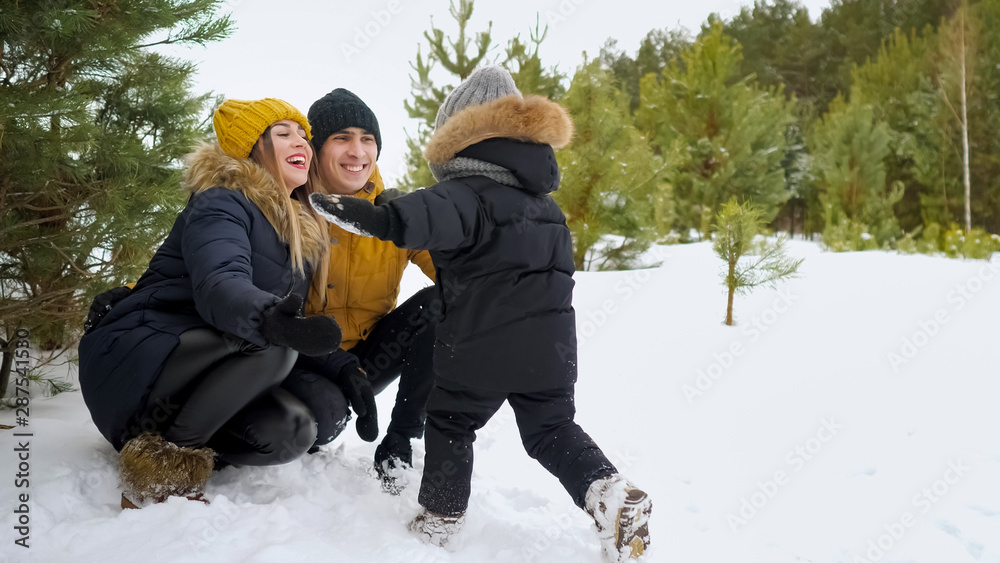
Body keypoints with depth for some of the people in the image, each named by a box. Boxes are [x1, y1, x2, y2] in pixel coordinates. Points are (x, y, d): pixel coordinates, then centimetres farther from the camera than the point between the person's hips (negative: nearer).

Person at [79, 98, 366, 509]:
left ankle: (159, 436, 1)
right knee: (270, 347, -31)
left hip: (194, 373, 8)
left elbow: (292, 318, 16)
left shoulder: (301, 233, 13)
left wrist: (345, 370, 3)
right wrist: (270, 320, -53)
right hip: (134, 358, -8)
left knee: (292, 433, -16)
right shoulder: (222, 204, -12)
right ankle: (166, 460, -20)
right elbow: (219, 284, -32)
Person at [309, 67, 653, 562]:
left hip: (482, 341, -6)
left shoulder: (466, 192, -10)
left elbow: (430, 215, -34)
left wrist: (382, 218, -49)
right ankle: (610, 492, -1)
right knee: (551, 429, 19)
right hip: (550, 340, 7)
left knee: (450, 422, 14)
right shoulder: (543, 201, 18)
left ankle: (438, 521, 21)